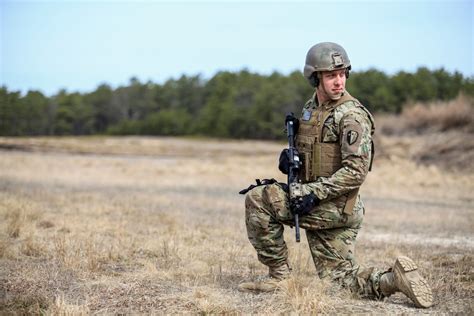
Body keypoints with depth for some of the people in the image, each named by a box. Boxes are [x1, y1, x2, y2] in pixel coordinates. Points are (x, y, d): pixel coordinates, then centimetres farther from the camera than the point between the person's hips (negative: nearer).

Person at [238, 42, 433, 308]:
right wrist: (291, 159, 0)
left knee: (257, 199, -12)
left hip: (337, 206, -9)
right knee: (341, 277, 9)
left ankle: (279, 274, -4)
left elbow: (356, 172, -21)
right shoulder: (311, 107, 12)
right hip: (317, 206, 9)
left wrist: (314, 193, -25)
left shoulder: (351, 115, -15)